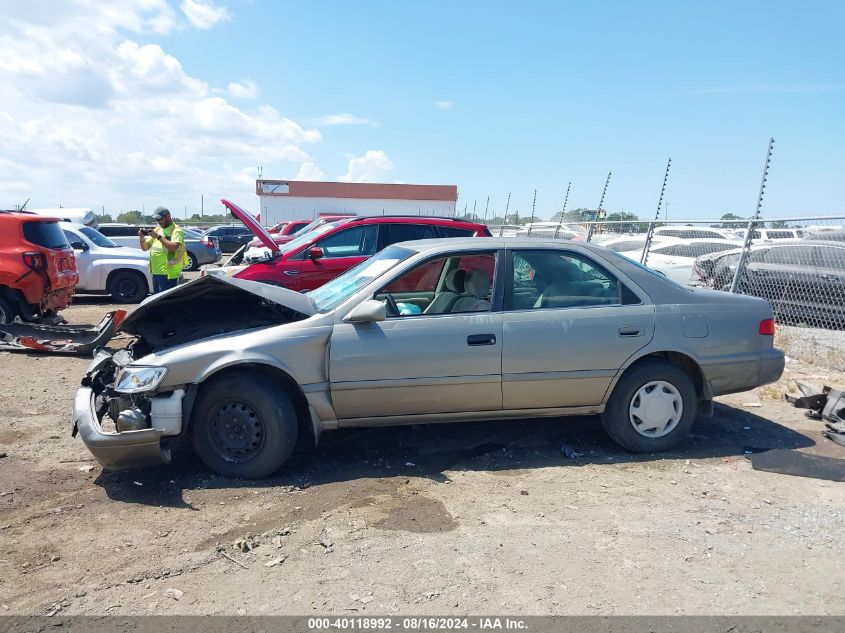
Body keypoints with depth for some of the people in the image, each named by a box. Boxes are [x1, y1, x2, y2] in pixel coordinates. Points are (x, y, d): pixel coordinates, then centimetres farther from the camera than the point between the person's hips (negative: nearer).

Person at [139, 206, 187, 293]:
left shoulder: (176, 230, -6)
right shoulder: (157, 229, 16)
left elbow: (174, 247, -23)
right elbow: (145, 248, 17)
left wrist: (158, 237, -22)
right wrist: (142, 238, -4)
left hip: (169, 273, -8)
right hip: (155, 272, 8)